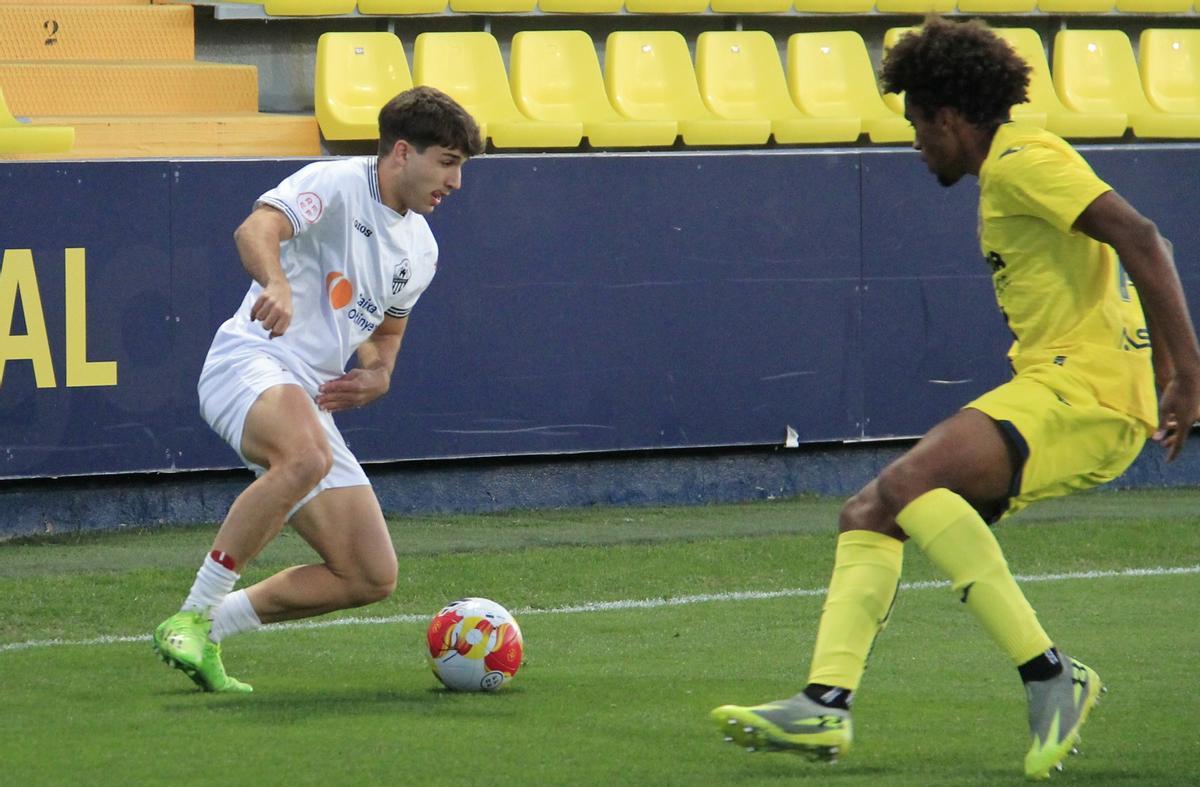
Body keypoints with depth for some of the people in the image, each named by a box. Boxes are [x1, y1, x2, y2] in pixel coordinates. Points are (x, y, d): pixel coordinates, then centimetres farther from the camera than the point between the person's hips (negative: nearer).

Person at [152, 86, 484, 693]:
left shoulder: (421, 250, 17)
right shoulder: (337, 184, -6)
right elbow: (257, 229, -25)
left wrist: (378, 374, 10)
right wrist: (276, 283, -48)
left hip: (313, 401, 8)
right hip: (250, 364, -8)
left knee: (373, 578, 0)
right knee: (308, 457, -41)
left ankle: (210, 627, 10)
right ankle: (189, 616, -33)